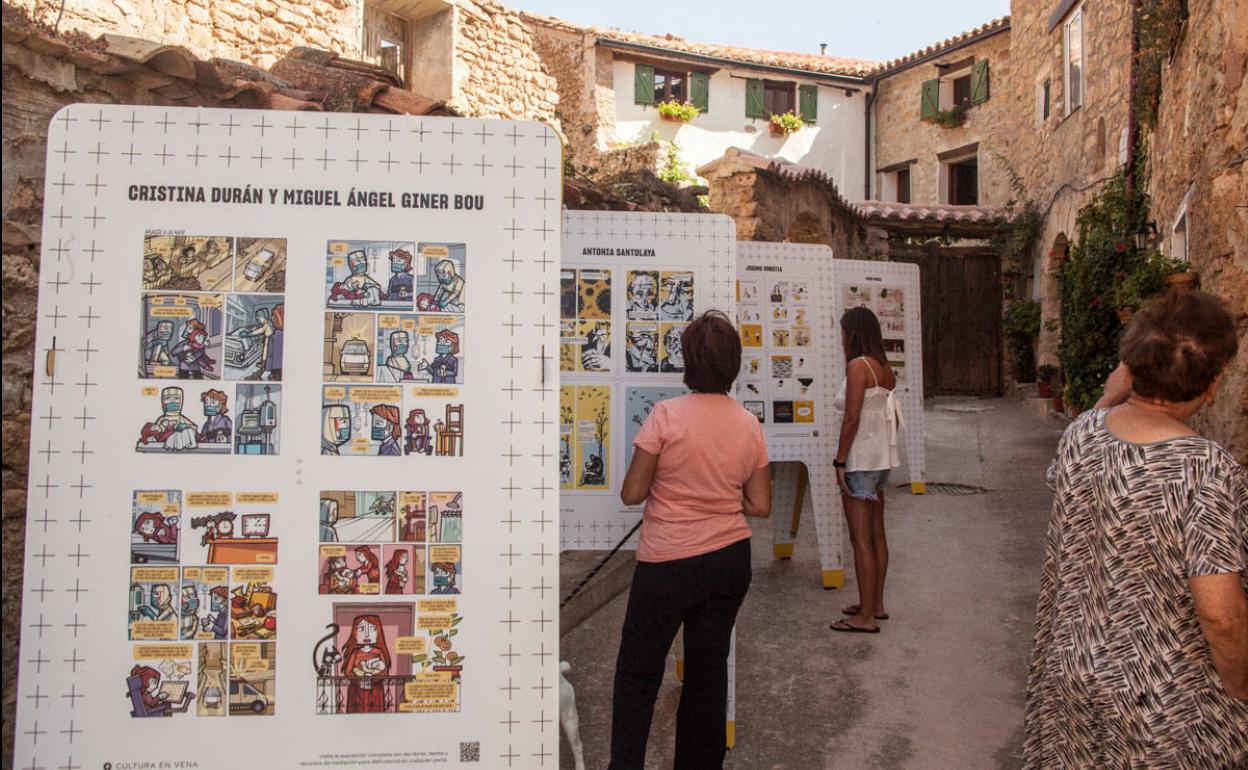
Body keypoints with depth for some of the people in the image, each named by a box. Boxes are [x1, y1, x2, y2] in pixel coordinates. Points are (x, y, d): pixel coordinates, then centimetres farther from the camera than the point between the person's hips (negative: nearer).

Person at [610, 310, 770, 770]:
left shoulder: (667, 415, -16)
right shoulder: (749, 425, -2)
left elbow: (632, 493, -13)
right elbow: (761, 506, 2)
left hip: (668, 564, -4)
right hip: (730, 560, 5)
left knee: (638, 674, 11)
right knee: (709, 670, 17)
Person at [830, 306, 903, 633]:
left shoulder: (858, 365, -16)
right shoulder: (884, 368, 10)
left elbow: (851, 419, -19)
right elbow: (895, 419, 14)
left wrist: (840, 462, -15)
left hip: (860, 459, -9)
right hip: (882, 458, 9)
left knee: (861, 539, -4)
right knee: (877, 534, 16)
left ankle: (866, 616, 2)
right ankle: (876, 604, 26)